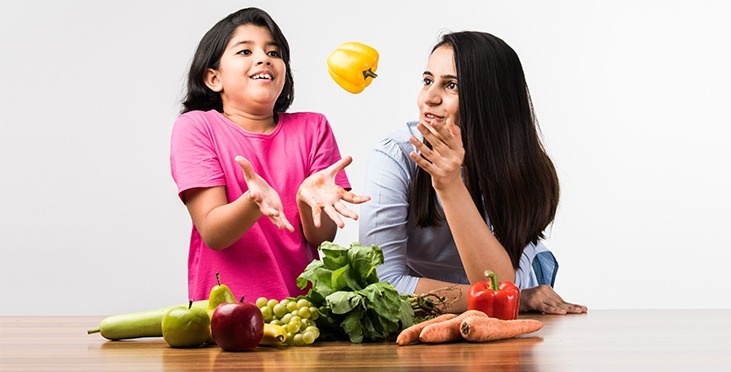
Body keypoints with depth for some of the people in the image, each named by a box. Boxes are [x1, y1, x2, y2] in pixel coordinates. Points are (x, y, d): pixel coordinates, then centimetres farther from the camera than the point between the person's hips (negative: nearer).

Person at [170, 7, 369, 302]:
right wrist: (254, 201, -27)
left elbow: (322, 237, 1)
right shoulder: (196, 127, 1)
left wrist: (307, 199, -20)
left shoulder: (313, 128, 8)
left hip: (301, 302, 2)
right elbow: (213, 234, -8)